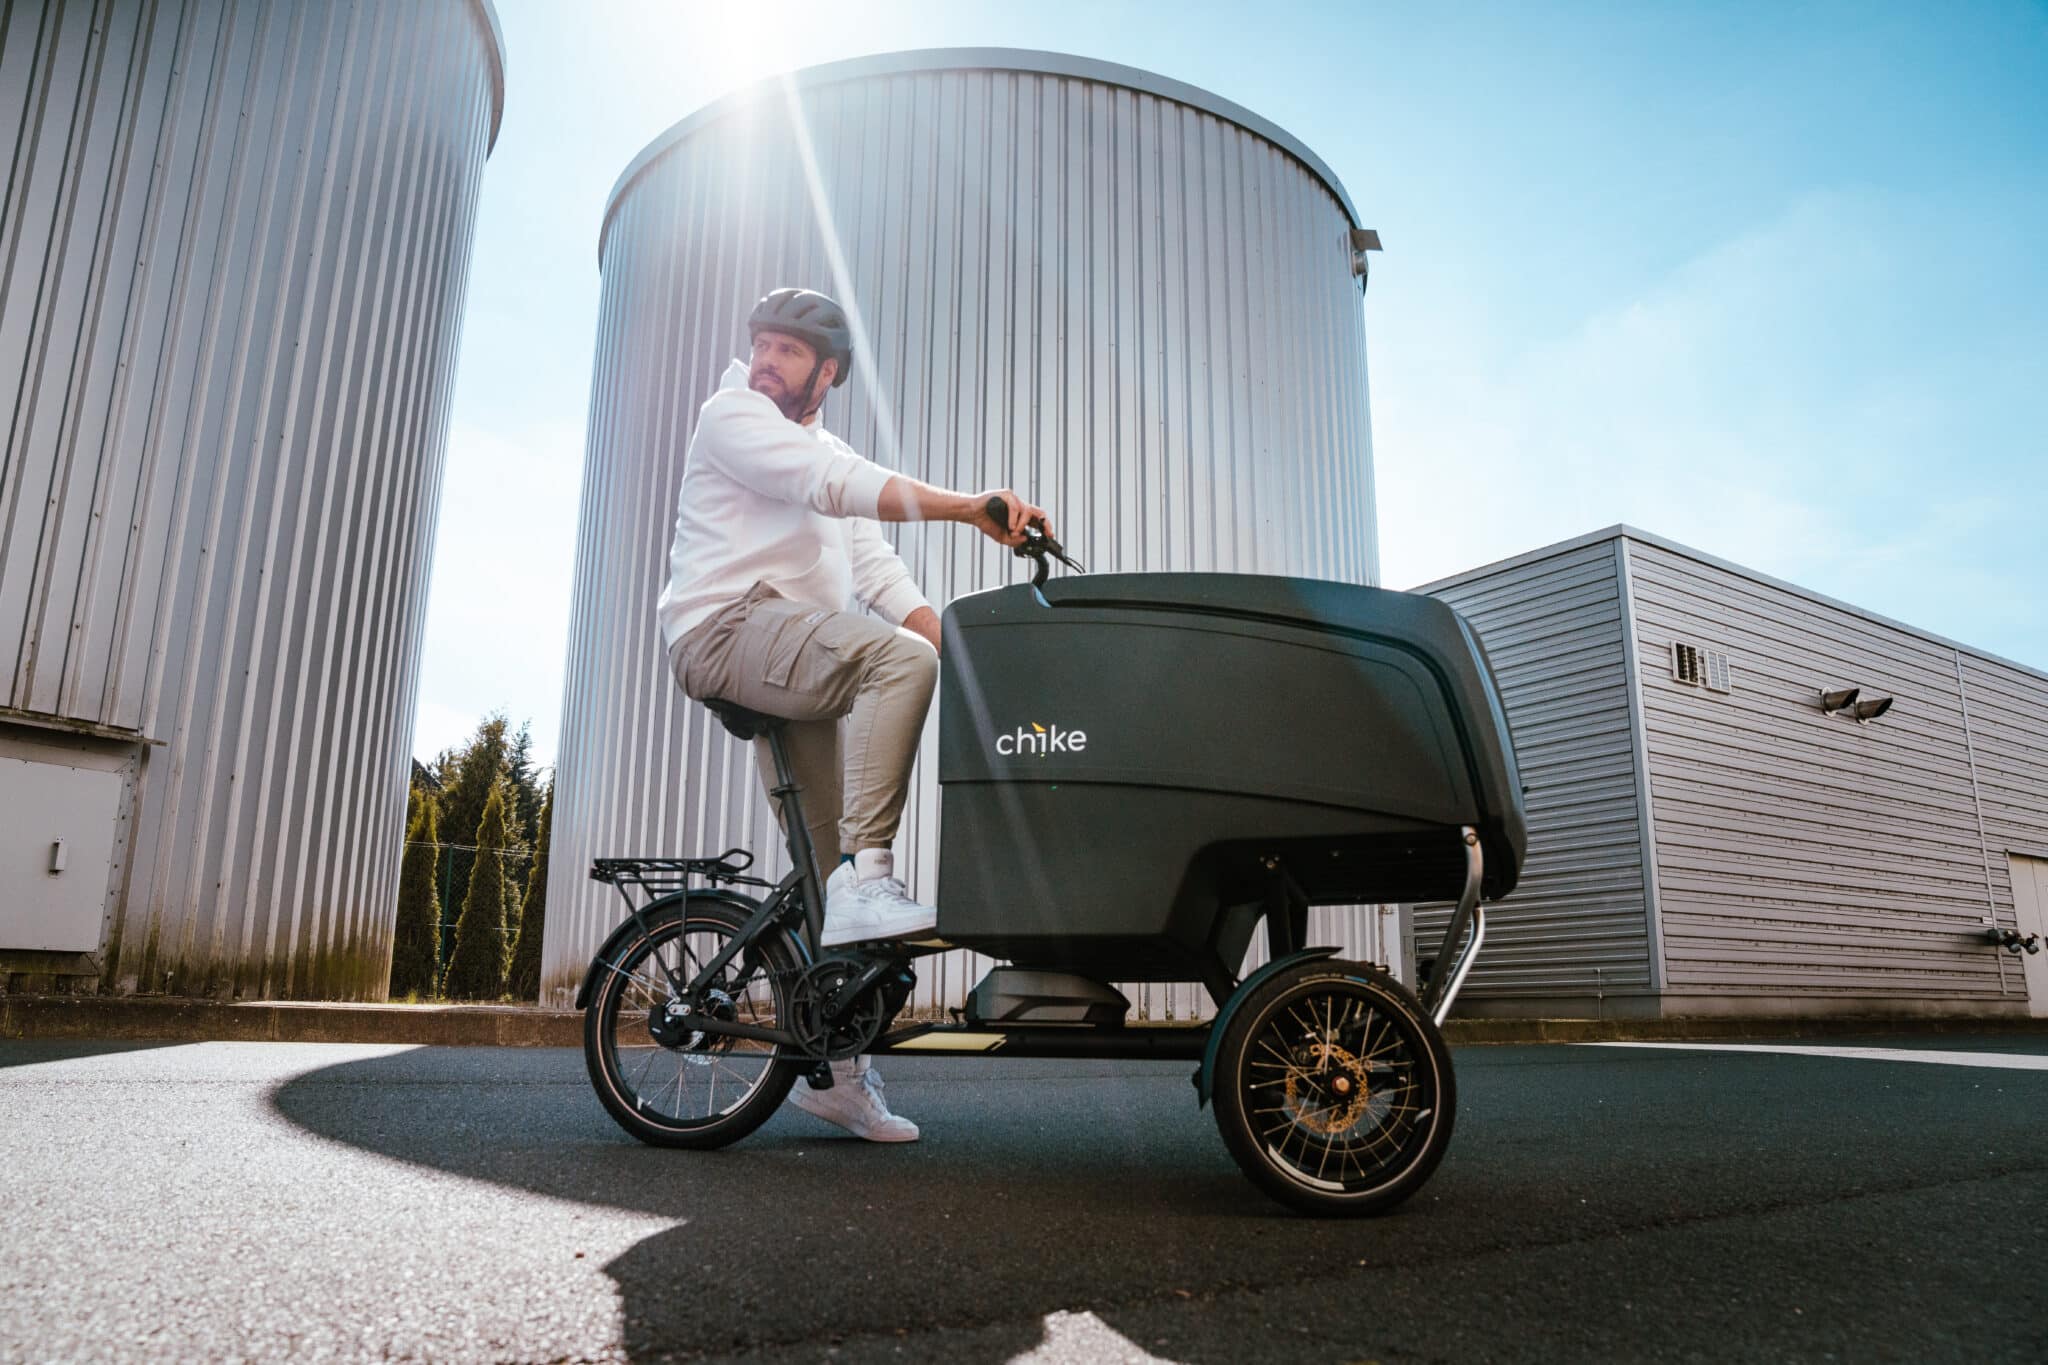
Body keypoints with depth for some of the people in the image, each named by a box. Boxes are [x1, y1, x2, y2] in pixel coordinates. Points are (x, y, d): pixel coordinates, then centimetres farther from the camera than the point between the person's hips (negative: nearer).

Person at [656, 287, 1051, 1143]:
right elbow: (836, 484, -16)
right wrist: (970, 508, -27)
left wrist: (957, 647, -2)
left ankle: (833, 1071, 11)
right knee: (897, 658, -31)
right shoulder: (731, 414, 3)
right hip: (727, 627, -7)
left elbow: (877, 571, 15)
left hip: (795, 665, 7)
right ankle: (865, 874, -33)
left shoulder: (827, 453, 27)